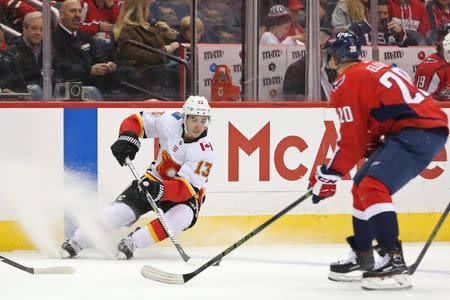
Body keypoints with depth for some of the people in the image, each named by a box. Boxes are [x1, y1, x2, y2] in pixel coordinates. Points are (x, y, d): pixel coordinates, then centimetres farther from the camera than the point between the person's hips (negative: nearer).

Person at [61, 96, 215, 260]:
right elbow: (137, 120, -3)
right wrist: (127, 138, -24)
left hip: (186, 196, -2)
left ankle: (132, 241, -26)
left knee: (183, 216, -35)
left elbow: (188, 187, -33)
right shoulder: (170, 120, -17)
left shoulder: (205, 151, -26)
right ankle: (76, 241, 6)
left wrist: (160, 190, -48)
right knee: (117, 213, -14)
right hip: (156, 180, 2)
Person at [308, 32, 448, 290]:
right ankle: (362, 258, 30)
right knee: (362, 186, 19)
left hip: (420, 131, -10)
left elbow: (352, 141, -8)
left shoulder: (347, 83, -7)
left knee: (373, 187, -22)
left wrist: (328, 175, 0)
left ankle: (394, 262, -32)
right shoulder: (374, 68, 22)